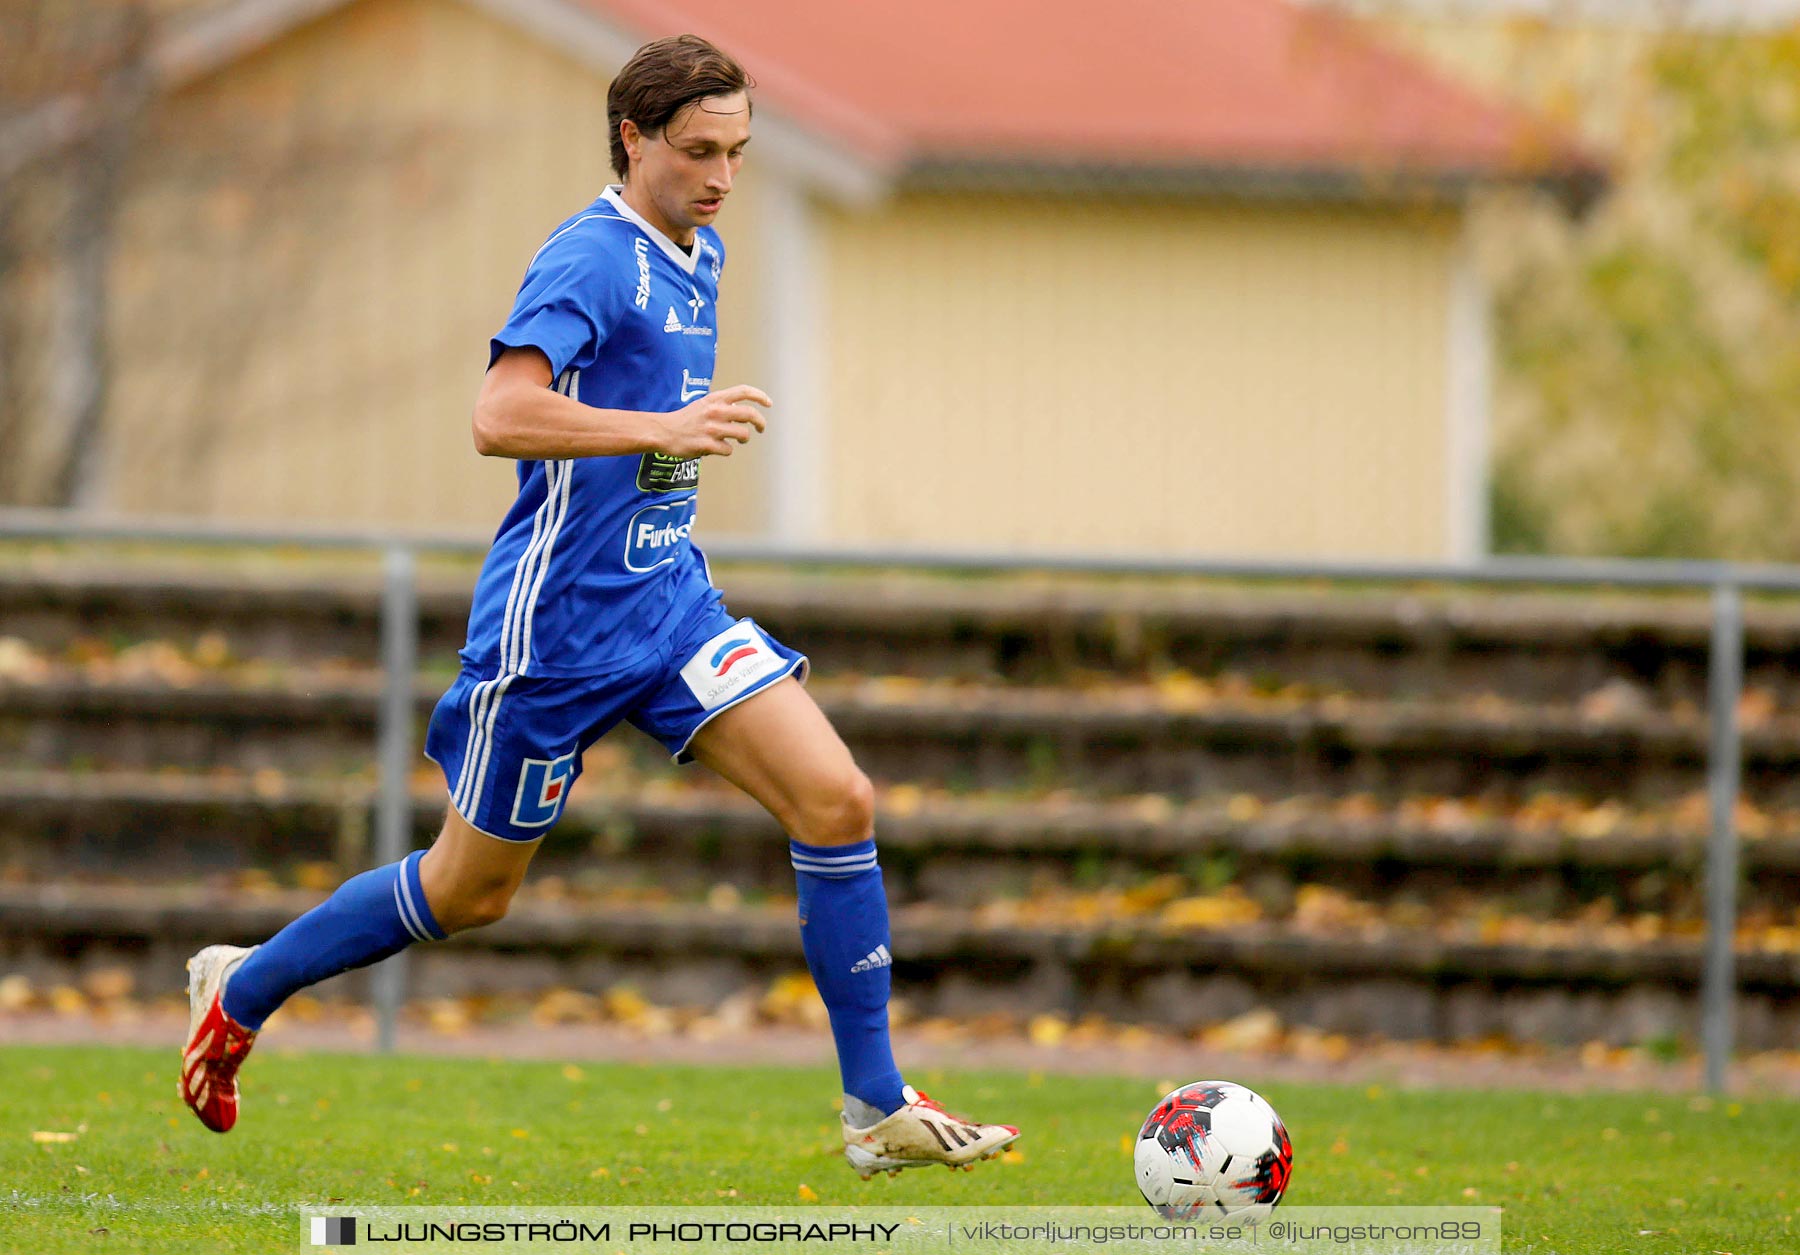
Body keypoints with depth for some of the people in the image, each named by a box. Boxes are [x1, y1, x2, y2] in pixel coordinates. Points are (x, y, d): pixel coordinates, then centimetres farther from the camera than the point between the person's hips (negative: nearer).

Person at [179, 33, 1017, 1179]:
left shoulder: (699, 255, 11)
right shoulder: (592, 258, -17)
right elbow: (501, 416, -31)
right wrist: (666, 430, -37)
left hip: (670, 600, 7)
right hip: (559, 622, -7)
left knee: (838, 801, -10)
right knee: (471, 891, 6)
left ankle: (879, 1108, -5)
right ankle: (242, 990, 29)